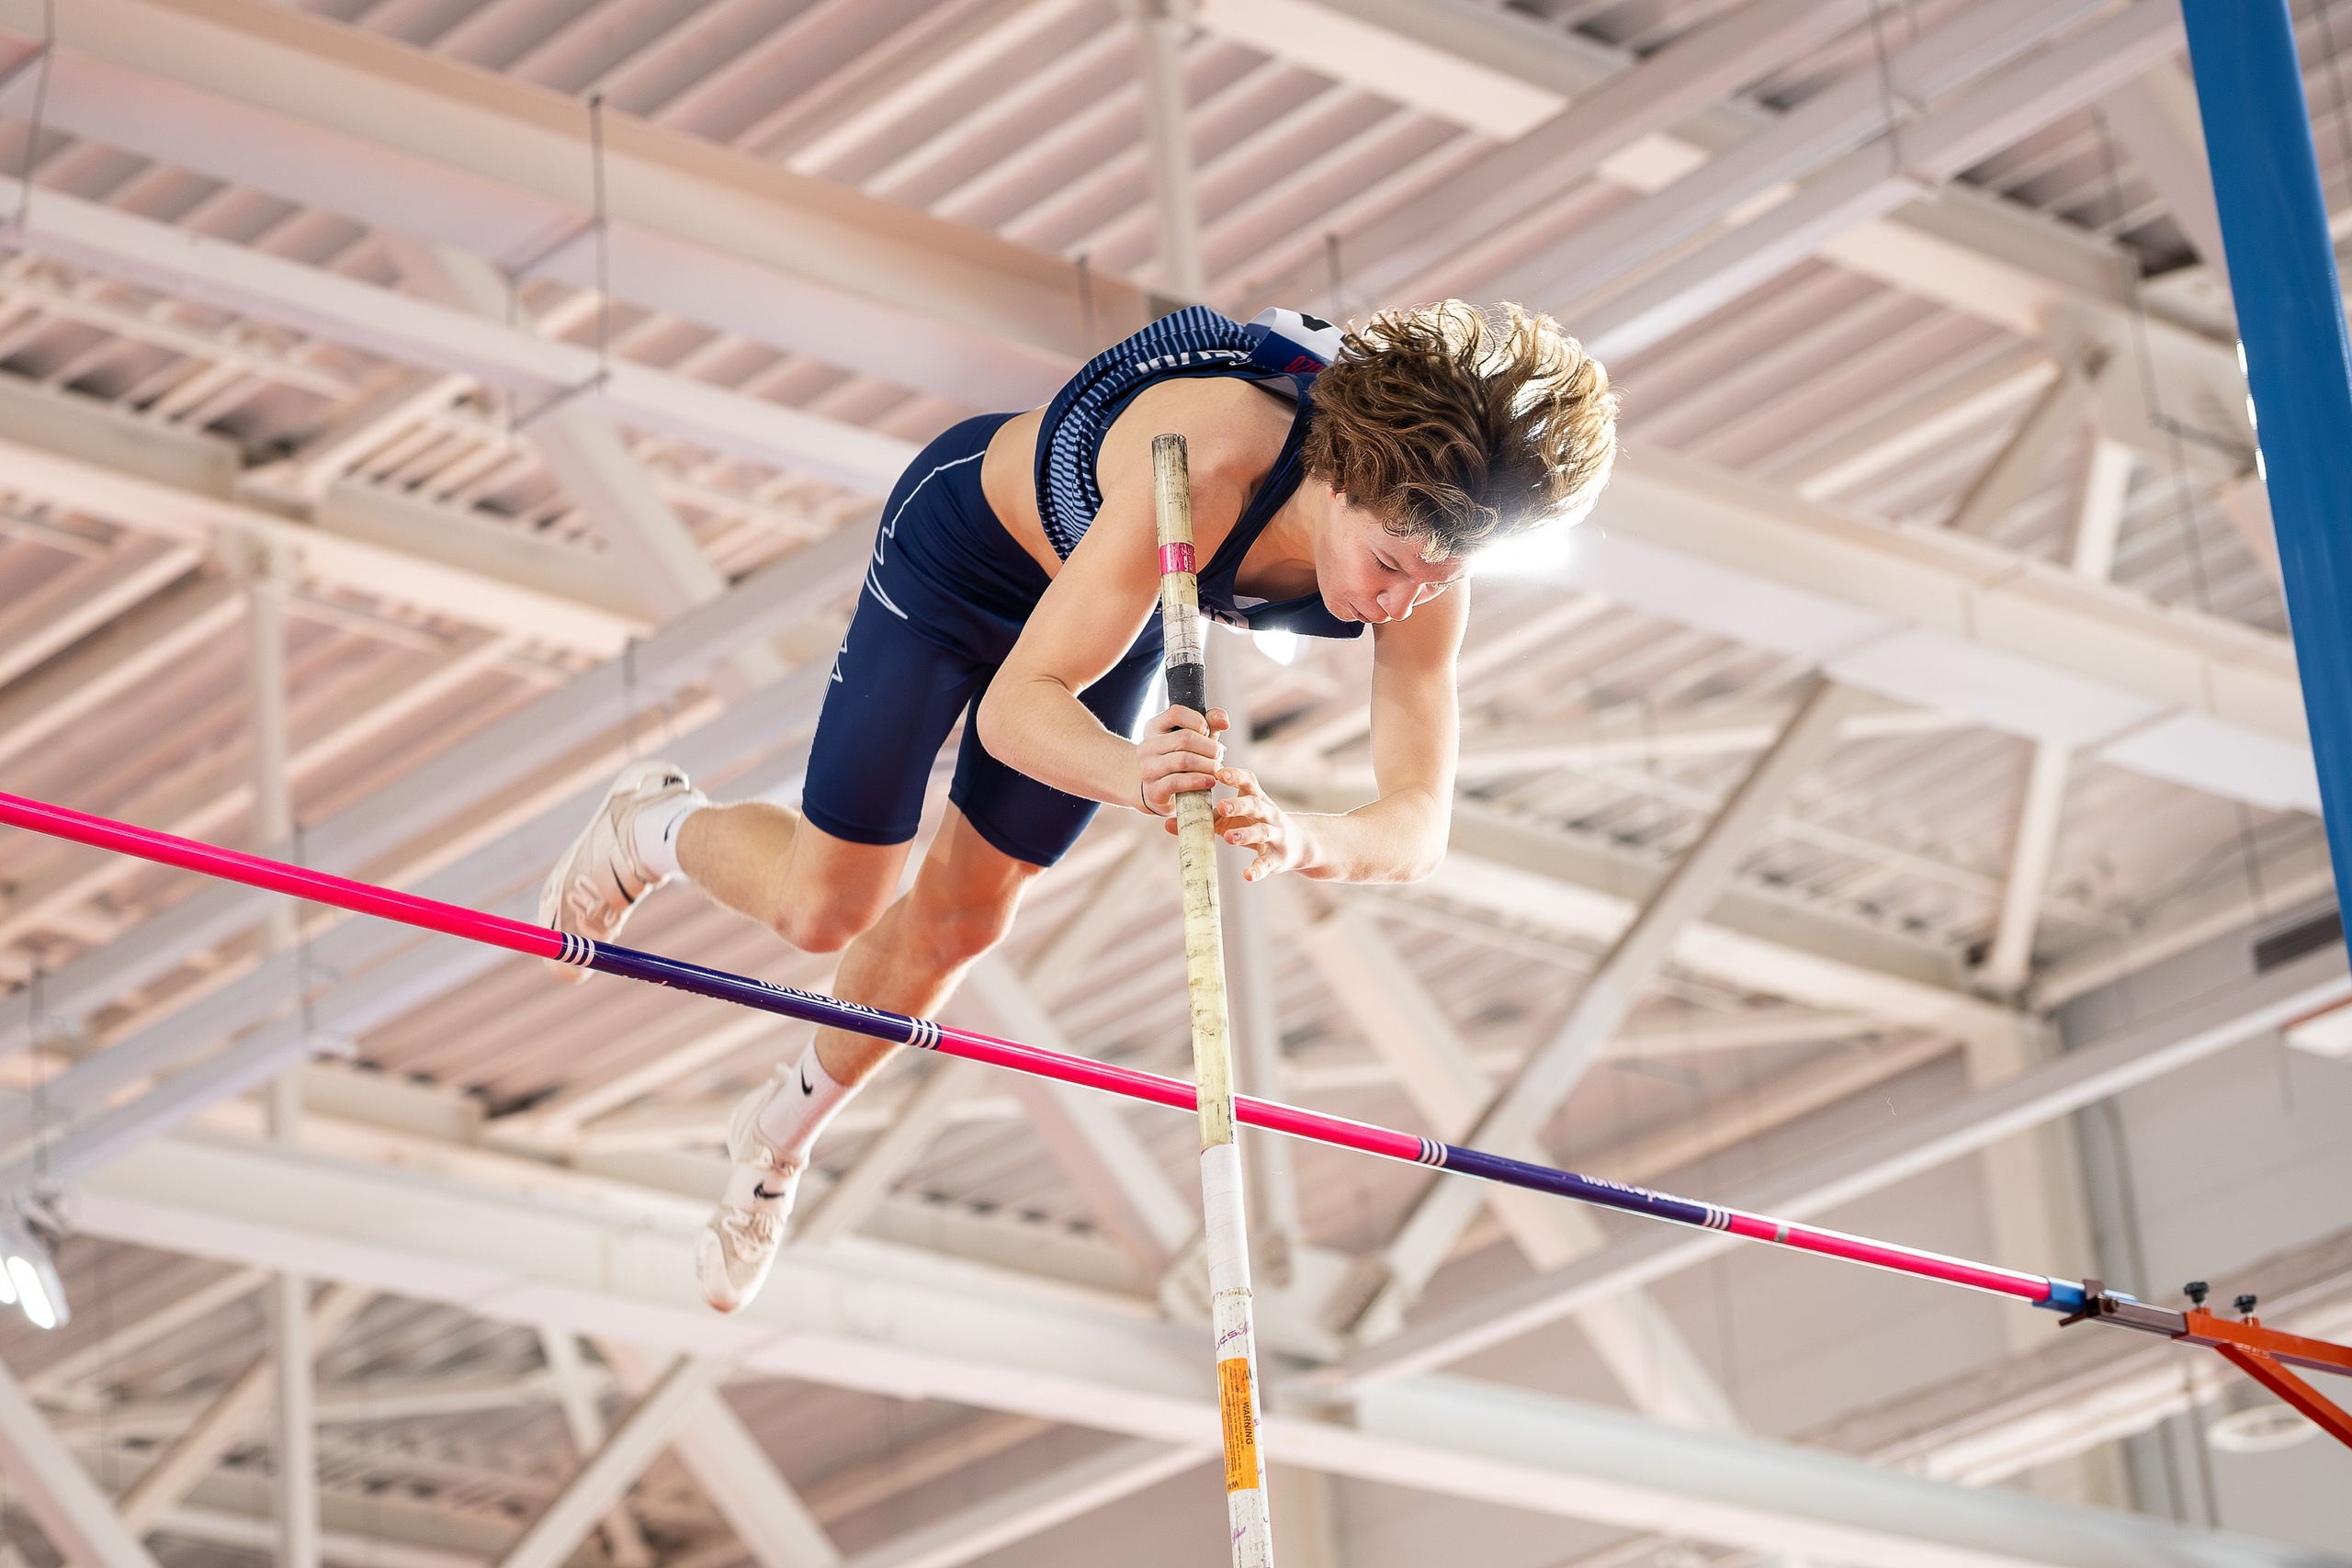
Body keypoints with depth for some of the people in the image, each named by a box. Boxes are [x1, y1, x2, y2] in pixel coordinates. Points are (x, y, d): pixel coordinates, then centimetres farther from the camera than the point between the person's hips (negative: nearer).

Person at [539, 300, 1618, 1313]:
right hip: (965, 540, -5)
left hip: (1124, 600, 5)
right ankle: (652, 829, 36)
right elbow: (1015, 706, -47)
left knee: (964, 915, 15)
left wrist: (1299, 839, -60)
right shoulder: (1209, 459, -48)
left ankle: (782, 1133, 42)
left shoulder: (1423, 542, -33)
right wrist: (1129, 773, -70)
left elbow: (1417, 828, -37)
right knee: (821, 906, 1)